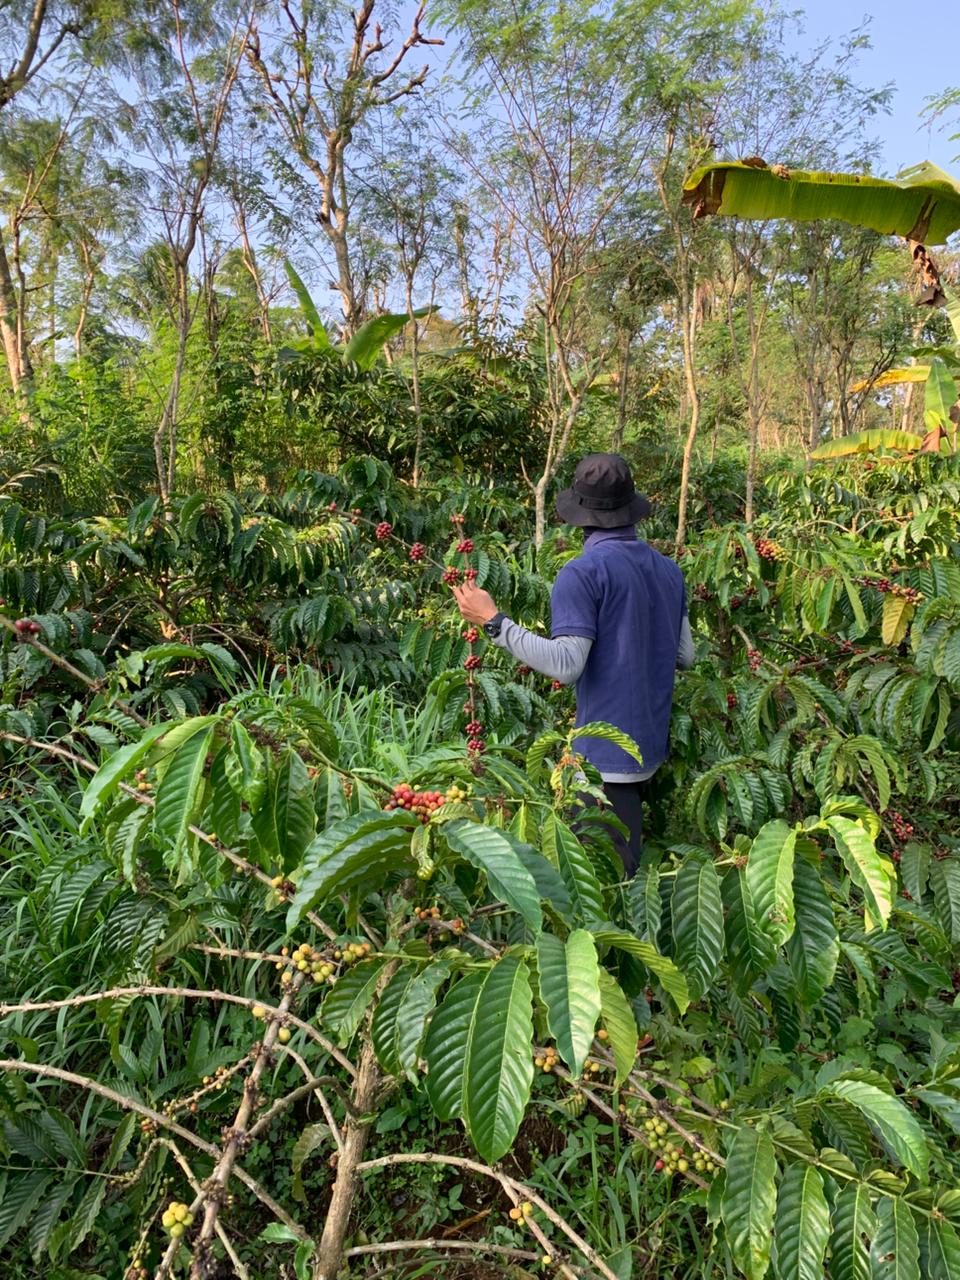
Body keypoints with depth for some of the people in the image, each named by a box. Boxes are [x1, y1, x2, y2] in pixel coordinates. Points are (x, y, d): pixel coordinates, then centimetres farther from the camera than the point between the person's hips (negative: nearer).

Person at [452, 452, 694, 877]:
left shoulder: (583, 574, -17)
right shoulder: (669, 571, 7)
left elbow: (566, 663, -24)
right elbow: (685, 655, 12)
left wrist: (492, 621, -20)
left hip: (606, 752, -8)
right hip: (652, 744, 8)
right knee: (631, 864, 21)